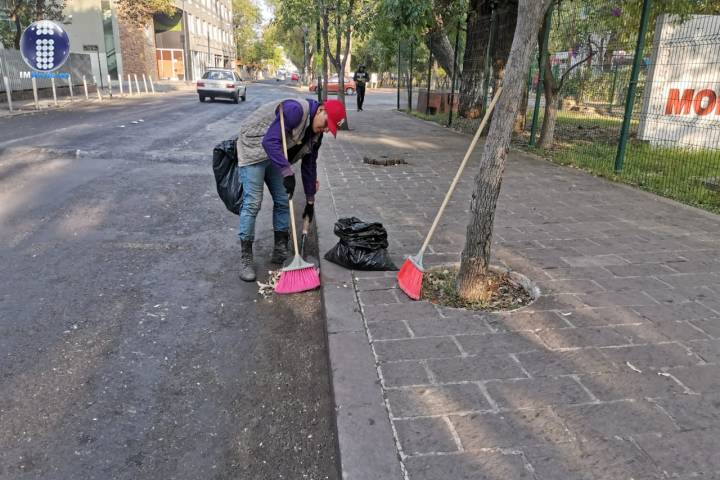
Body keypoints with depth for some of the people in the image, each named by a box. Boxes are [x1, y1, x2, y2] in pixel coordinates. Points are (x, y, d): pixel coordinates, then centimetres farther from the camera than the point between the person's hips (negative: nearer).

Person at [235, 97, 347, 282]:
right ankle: (245, 258, -3)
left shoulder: (315, 133, -1)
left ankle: (280, 251, 16)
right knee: (252, 203, -12)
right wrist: (288, 173, -42)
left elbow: (309, 165, 8)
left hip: (276, 156, 9)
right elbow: (270, 141, -34)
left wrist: (310, 200, 10)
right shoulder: (295, 110, -27)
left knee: (283, 201, 5)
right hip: (254, 149, -8)